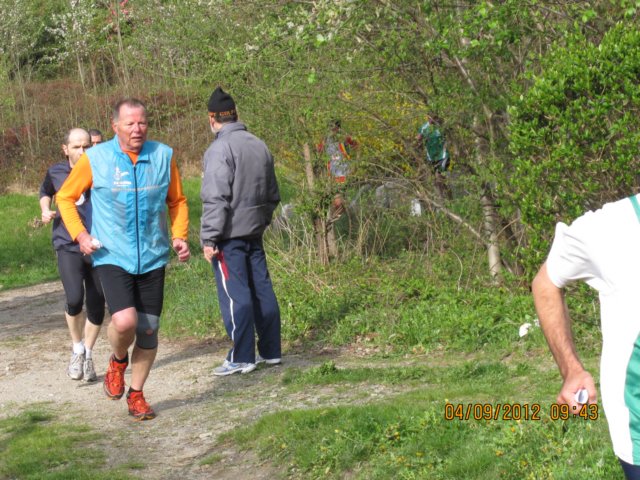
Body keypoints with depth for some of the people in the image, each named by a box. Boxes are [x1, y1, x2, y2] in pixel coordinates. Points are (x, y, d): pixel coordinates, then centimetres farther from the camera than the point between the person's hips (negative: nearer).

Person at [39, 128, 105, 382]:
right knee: (74, 299, -19)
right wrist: (46, 210, 4)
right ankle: (77, 349, 6)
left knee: (96, 306, 6)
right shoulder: (56, 173, 0)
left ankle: (88, 356, 27)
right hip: (68, 246, -1)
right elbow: (45, 191, 22)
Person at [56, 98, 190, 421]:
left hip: (153, 257, 3)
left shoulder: (163, 156, 1)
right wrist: (79, 234, -9)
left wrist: (179, 236, -1)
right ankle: (117, 361, 14)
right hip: (112, 257, -3)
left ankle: (136, 395, 26)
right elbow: (65, 197, 5)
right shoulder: (95, 158, -5)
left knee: (148, 329, 7)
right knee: (124, 321, -21)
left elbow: (177, 201, 14)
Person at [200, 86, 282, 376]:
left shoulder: (220, 149, -13)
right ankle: (270, 351, 17)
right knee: (261, 289, 11)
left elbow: (215, 198, -19)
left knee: (234, 293, -4)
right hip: (254, 232, 8)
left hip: (229, 235, -8)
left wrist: (209, 238, -16)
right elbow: (272, 194, 19)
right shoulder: (259, 146, 13)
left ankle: (241, 358, -2)